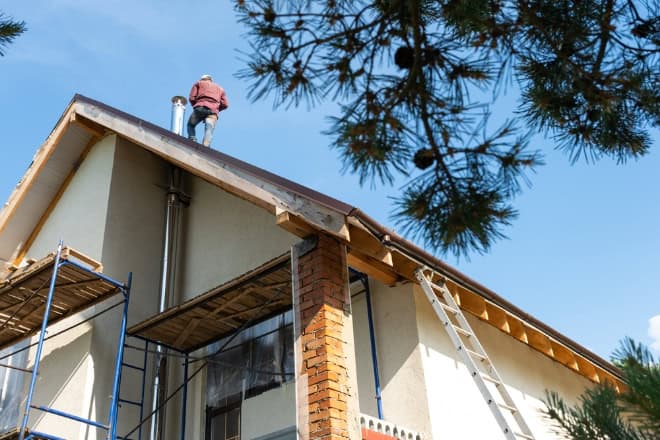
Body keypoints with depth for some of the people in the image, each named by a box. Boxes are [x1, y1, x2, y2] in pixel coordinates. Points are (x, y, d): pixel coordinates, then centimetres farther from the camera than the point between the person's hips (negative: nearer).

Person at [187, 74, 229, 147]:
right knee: (209, 132, -12)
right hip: (213, 111, 1)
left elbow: (192, 98, 11)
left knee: (191, 125, 19)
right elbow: (225, 104, 18)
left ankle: (192, 140, -6)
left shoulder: (198, 83, 26)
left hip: (200, 108, -1)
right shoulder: (220, 89, 33)